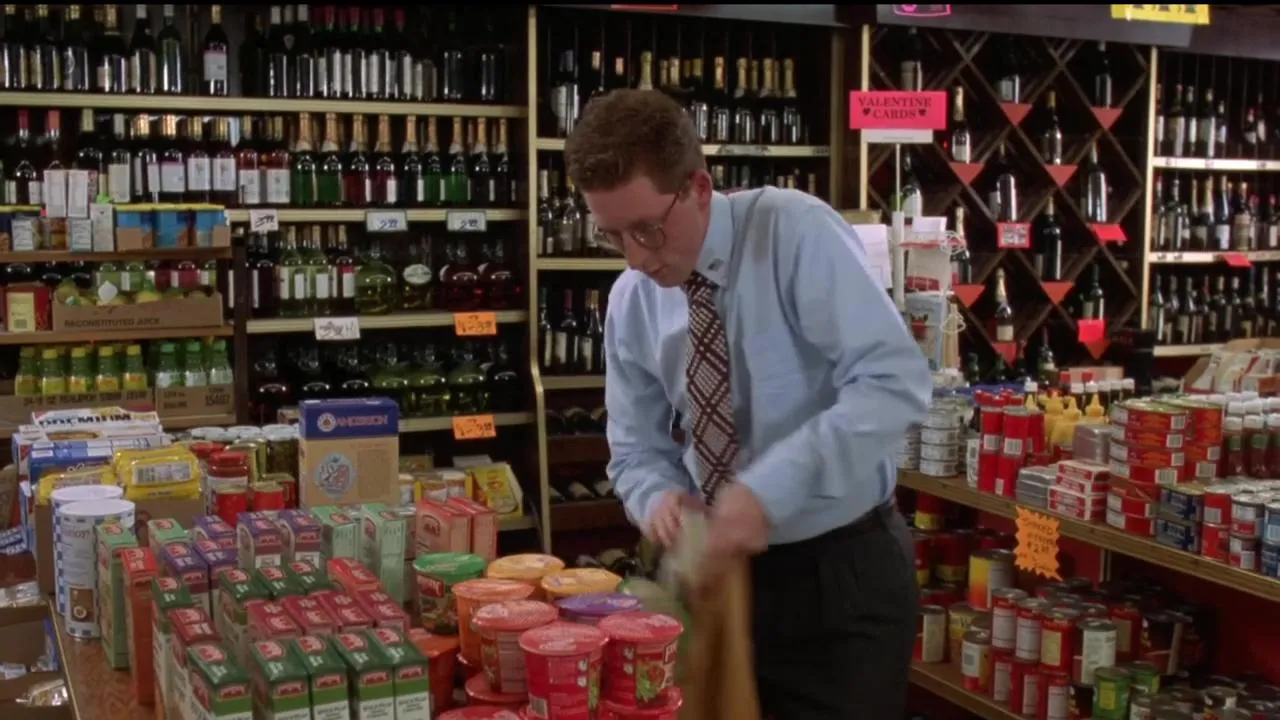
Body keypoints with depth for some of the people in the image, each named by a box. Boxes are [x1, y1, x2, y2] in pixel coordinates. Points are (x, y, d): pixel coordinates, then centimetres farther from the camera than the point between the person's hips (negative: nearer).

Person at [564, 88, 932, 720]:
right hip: (726, 571, 5)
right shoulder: (630, 303, -1)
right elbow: (637, 448, 8)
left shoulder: (795, 231, -18)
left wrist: (769, 488, -32)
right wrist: (659, 497, -15)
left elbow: (895, 382, -26)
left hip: (846, 571, -4)